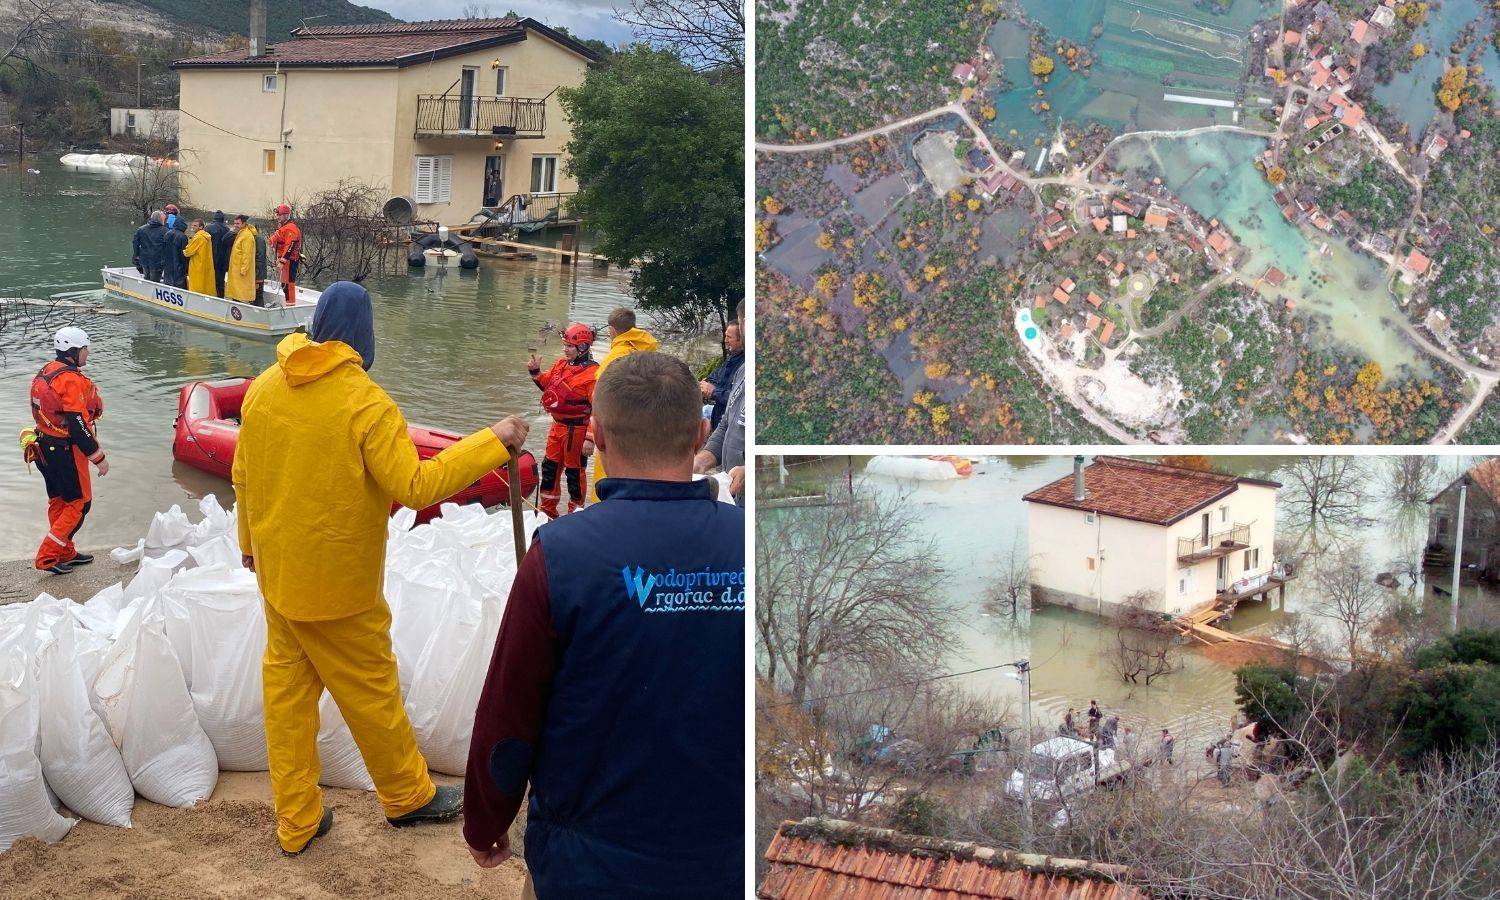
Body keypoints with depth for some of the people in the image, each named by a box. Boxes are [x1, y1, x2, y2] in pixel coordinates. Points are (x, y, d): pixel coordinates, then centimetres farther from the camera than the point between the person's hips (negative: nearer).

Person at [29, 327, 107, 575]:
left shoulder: (46, 373, 8)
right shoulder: (71, 381, -22)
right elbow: (78, 426, -24)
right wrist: (99, 458, -15)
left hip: (45, 447, 10)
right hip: (66, 452, -9)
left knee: (58, 501, 19)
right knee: (79, 503, 2)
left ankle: (65, 553, 31)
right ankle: (48, 557, 1)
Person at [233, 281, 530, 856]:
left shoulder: (264, 388, -1)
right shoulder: (364, 402, -20)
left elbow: (243, 476, 8)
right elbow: (415, 486, -24)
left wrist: (250, 542, 23)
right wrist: (493, 443, -19)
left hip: (276, 572, 6)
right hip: (336, 582, -6)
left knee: (286, 686, 13)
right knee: (371, 690, 10)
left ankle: (296, 821, 23)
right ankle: (408, 796, 29)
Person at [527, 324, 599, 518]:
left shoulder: (592, 373, -19)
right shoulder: (561, 365, 5)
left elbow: (598, 410, -22)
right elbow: (547, 384, 23)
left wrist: (590, 438, -24)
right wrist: (535, 371, 3)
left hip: (576, 430, -8)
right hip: (558, 425, 8)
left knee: (574, 471, 5)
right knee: (550, 466, 16)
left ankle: (576, 510, 21)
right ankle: (548, 510, 30)